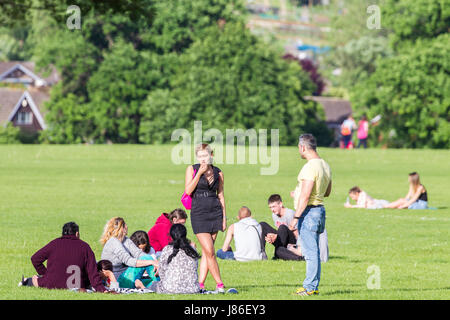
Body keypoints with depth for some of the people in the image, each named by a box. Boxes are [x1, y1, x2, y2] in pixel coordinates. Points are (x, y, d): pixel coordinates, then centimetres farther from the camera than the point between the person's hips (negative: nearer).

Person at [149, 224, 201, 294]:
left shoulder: (167, 250, -3)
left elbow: (162, 272, 5)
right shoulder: (192, 251, 6)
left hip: (171, 289, -3)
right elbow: (195, 269, 13)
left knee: (154, 285, 27)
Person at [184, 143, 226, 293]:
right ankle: (219, 284, -4)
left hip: (215, 213, 3)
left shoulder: (218, 173, 8)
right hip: (199, 213, -3)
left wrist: (224, 217, 10)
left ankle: (200, 284, 5)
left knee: (206, 252, 1)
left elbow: (221, 196, 14)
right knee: (209, 251, -10)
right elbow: (188, 190, -9)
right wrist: (200, 173, -14)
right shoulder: (192, 169, 1)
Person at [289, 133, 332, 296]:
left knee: (310, 252, -7)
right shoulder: (324, 165, 13)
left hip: (308, 212, -10)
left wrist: (296, 217, -20)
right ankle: (313, 286, 18)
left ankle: (309, 287, -5)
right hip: (319, 209, 10)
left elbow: (305, 196, -23)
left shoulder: (310, 167, -18)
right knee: (313, 252, 14)